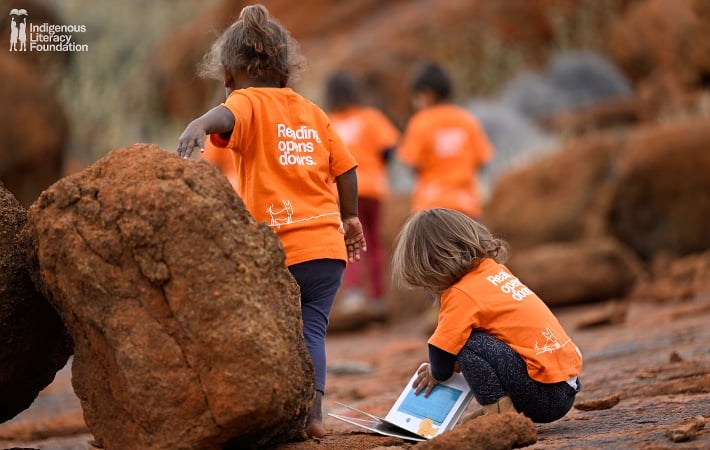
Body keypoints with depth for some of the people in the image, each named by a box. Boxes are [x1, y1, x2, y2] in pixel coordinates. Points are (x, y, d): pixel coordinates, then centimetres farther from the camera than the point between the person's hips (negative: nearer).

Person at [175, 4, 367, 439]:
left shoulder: (249, 102, -1)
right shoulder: (313, 112, 15)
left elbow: (227, 114, -26)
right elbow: (345, 168, 18)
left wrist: (201, 124, -47)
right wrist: (350, 217, 32)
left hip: (277, 251, -4)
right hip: (328, 244, 4)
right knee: (311, 329, 7)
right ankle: (313, 411, -8)